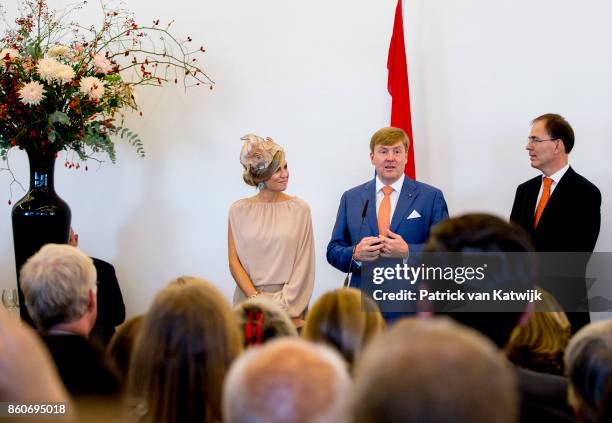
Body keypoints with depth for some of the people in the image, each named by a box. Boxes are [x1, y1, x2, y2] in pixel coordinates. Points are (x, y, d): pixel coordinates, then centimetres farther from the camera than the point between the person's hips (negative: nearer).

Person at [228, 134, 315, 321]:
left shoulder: (299, 208, 1)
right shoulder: (239, 210, 2)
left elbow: (303, 262, -2)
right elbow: (234, 262, 1)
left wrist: (282, 303, -10)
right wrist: (256, 298, -11)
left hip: (289, 302, 0)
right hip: (249, 297, 0)